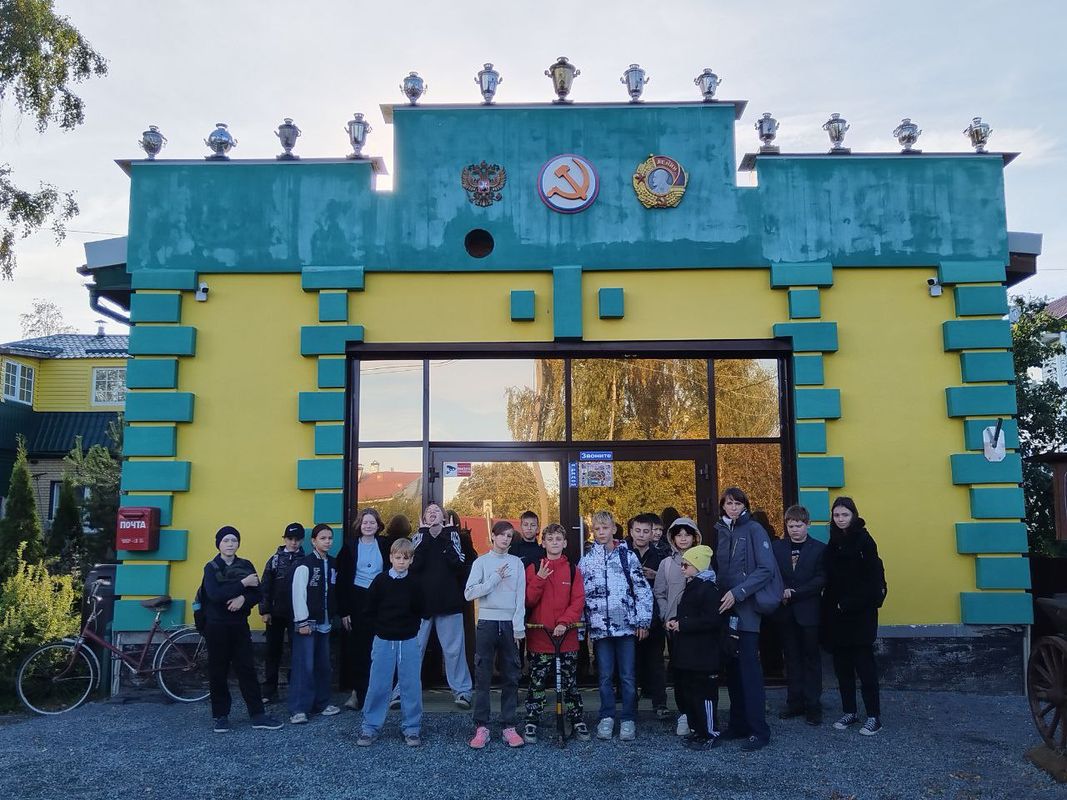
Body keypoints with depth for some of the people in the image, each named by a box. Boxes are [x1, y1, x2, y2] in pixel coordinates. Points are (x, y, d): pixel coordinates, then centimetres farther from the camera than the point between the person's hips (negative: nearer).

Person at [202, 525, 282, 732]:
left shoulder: (246, 566, 6)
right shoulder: (211, 567, -3)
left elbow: (257, 594, 1)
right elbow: (214, 594, -19)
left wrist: (243, 598, -19)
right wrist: (242, 584, -20)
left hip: (240, 624, 2)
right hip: (216, 626, -2)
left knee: (246, 669, 2)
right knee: (218, 671, 4)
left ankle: (257, 715, 5)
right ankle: (220, 715, 16)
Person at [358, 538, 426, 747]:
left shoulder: (415, 584, -2)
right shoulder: (381, 580, -4)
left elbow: (421, 612, 4)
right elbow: (370, 610, 2)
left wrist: (409, 627, -3)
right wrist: (380, 628, 1)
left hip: (409, 642, 1)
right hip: (383, 641, 0)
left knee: (411, 686, 4)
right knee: (377, 686, 4)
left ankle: (411, 728, 16)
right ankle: (370, 728, 17)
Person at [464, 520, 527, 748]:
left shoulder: (516, 563, 7)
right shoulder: (481, 562, 3)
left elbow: (521, 597, 3)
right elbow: (469, 593, -8)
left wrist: (518, 626, -5)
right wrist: (495, 578, -11)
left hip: (510, 624, 1)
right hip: (487, 622, -1)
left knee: (510, 677, 4)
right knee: (482, 677, 1)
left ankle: (508, 726, 12)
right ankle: (481, 727, 8)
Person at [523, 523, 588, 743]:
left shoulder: (573, 570, 5)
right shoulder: (533, 568, 2)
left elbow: (578, 601, -2)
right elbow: (528, 601, -4)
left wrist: (564, 622, -15)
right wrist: (539, 579, -18)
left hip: (567, 637, 1)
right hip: (539, 637, -1)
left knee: (570, 682, 10)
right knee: (537, 683, 6)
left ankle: (578, 721, 23)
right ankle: (531, 724, 17)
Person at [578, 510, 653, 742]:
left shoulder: (628, 556, 2)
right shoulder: (586, 561, 7)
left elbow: (643, 590, 1)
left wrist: (643, 621, -2)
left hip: (626, 625, -1)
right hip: (599, 627, 2)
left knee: (628, 676, 2)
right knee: (605, 676, 8)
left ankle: (628, 720, 14)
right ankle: (607, 718, 21)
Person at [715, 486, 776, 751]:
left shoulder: (753, 529, -4)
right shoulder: (720, 531, 12)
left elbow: (767, 569, -12)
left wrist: (737, 592, -18)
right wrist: (718, 595, 3)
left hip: (747, 610, -5)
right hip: (726, 610, 5)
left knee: (749, 669, -6)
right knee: (732, 668, 9)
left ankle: (759, 730, 1)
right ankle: (738, 724, 18)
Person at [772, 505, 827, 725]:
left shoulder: (819, 549, -2)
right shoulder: (776, 547, 5)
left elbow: (820, 579, -9)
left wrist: (794, 592, -15)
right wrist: (781, 594, -13)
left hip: (809, 611, -3)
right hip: (786, 612, 3)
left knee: (811, 657, 4)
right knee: (792, 658, 11)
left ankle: (813, 705, 11)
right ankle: (795, 702, 19)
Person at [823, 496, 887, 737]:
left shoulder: (863, 540, -7)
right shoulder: (833, 543, 11)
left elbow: (873, 577, -12)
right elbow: (830, 580, 11)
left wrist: (849, 603, -14)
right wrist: (831, 606, 1)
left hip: (860, 613, -6)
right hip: (836, 614, 6)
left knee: (864, 663, -3)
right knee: (842, 664, 9)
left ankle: (874, 715, 6)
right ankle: (849, 712, 19)